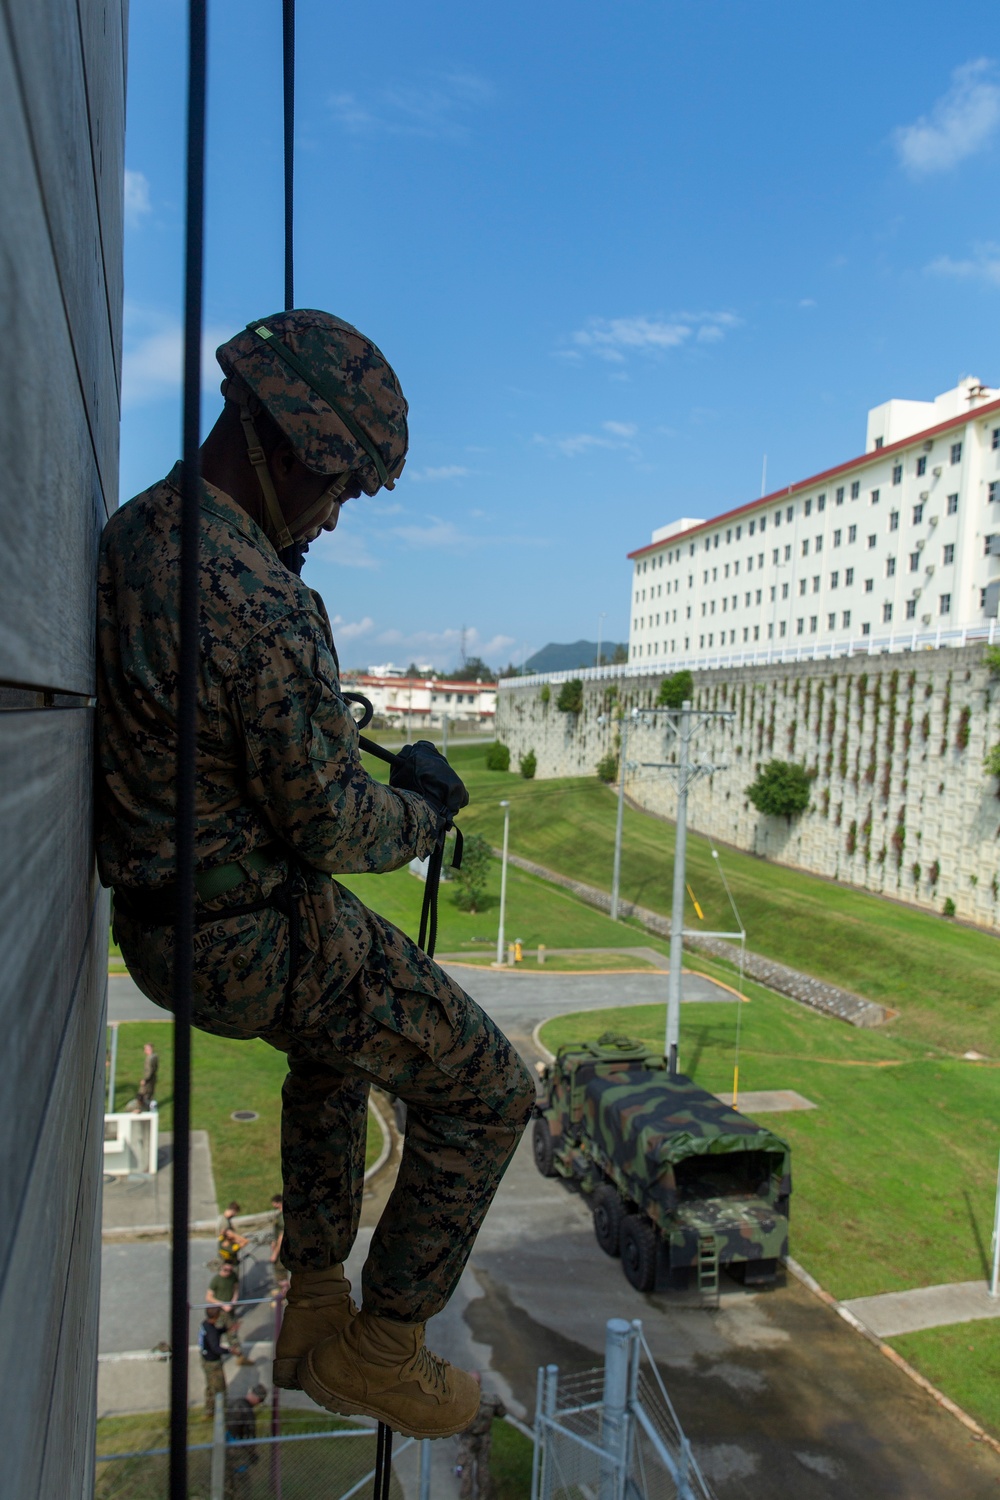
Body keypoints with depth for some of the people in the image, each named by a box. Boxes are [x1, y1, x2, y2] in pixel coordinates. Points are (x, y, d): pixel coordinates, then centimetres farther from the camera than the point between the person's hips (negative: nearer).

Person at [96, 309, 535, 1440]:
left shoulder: (123, 538, 2)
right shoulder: (266, 607, -28)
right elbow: (328, 826, -22)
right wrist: (424, 804, -2)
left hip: (158, 921, 10)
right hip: (260, 940, -9)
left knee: (341, 1037, 35)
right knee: (487, 1092, 7)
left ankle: (313, 1308, 41)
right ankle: (378, 1349, 24)